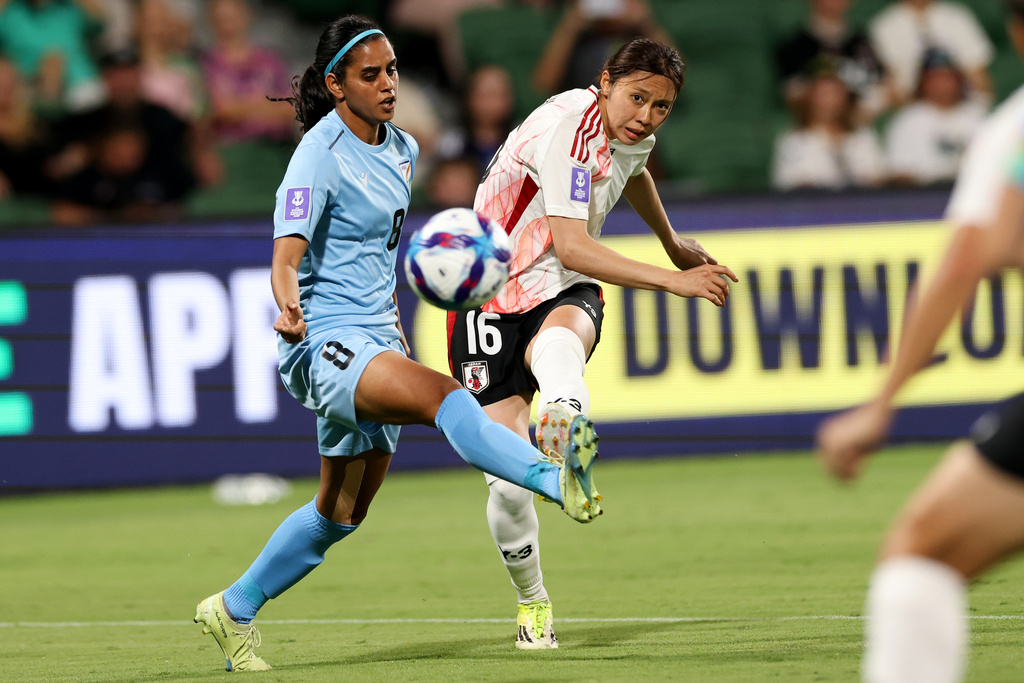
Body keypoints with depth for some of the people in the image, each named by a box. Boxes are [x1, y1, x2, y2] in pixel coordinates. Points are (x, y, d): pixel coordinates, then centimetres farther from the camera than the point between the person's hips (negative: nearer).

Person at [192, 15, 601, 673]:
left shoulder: (401, 149, 11)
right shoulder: (320, 157, -13)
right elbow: (286, 259, -23)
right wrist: (291, 311, -43)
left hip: (374, 341, 9)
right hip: (325, 343, -9)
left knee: (343, 513, 14)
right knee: (442, 395, -34)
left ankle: (234, 610, 30)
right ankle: (557, 477, -57)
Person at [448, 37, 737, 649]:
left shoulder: (634, 134, 3)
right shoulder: (569, 128, -22)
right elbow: (571, 246, -31)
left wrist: (675, 244, 46)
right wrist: (671, 280, -35)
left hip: (565, 294, 5)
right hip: (492, 296, -5)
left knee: (558, 344, -37)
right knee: (506, 474, -9)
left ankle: (564, 434, -70)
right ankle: (532, 601, 15)